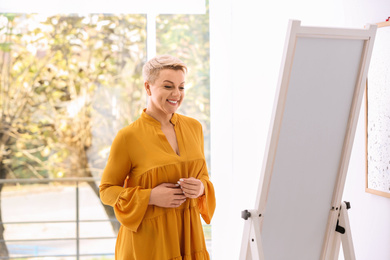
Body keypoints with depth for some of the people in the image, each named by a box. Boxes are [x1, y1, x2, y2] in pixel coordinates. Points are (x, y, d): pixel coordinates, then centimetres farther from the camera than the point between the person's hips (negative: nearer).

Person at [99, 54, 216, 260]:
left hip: (187, 235, 4)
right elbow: (107, 190, -3)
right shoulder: (128, 136, -10)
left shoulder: (193, 127, 5)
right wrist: (150, 197, -16)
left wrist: (201, 188, -7)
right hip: (147, 238, -4)